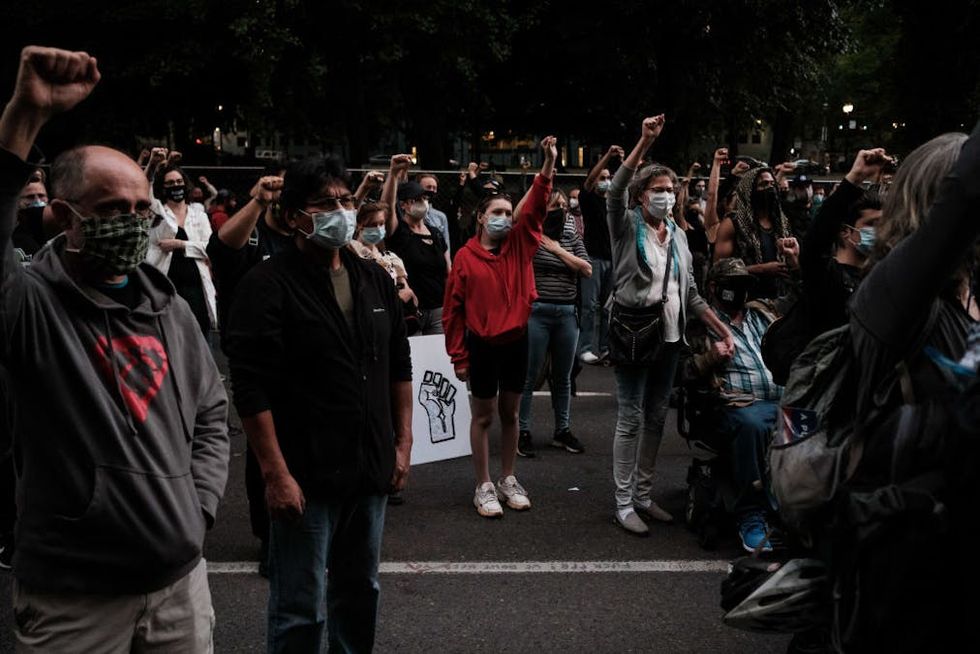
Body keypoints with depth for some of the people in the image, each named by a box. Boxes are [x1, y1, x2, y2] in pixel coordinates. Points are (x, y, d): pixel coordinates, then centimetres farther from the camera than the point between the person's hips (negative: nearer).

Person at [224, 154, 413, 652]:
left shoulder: (374, 280, 9)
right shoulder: (268, 285, -12)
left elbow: (399, 366, 16)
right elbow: (251, 388, -17)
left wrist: (403, 442, 12)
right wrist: (275, 472, -19)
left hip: (371, 470, 6)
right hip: (306, 476, -6)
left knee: (360, 592, 19)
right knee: (301, 610, 2)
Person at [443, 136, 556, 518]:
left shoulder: (520, 244, 2)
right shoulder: (466, 256, -7)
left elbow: (535, 206, -10)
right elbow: (454, 308, -5)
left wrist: (549, 163, -21)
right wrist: (458, 355, -7)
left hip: (517, 340, 3)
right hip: (482, 344, -3)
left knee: (510, 413, 14)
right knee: (484, 416, 7)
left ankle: (508, 480, 26)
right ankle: (484, 487, 15)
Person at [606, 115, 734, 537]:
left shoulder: (678, 236, 13)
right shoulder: (627, 227, -3)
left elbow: (691, 293, 15)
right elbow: (615, 191, -24)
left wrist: (721, 329, 7)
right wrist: (644, 143, -31)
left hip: (669, 336, 6)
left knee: (656, 418, 11)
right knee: (630, 419, -4)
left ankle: (643, 496, 22)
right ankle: (623, 504, 4)